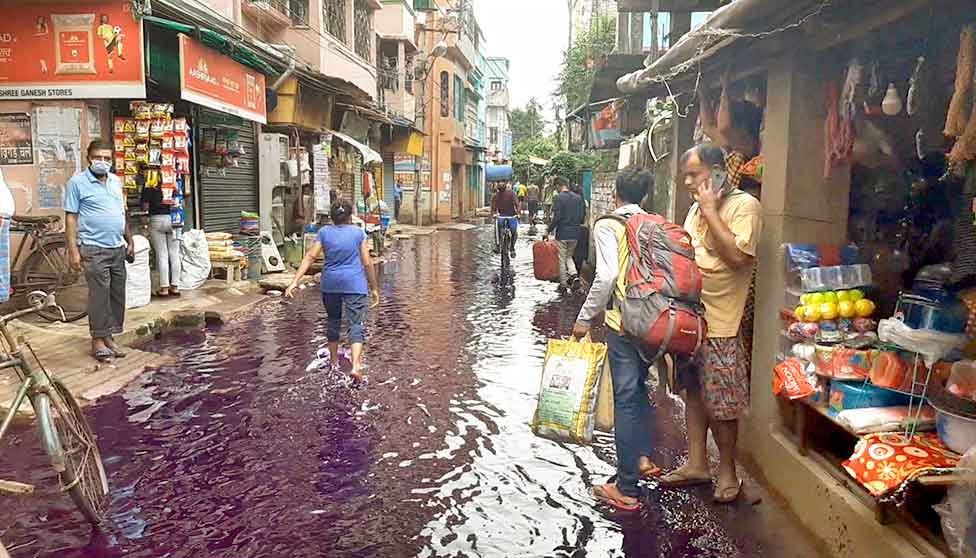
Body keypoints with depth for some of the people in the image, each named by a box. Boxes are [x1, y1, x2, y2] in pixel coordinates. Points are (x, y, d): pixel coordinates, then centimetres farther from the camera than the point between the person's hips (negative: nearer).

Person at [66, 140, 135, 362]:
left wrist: (130, 242, 18)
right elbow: (71, 218, -6)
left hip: (118, 248, 6)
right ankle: (98, 340, 5)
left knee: (118, 294, 8)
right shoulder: (77, 182, -4)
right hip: (94, 249, -6)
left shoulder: (116, 181, 14)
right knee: (99, 295, -5)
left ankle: (109, 336, 18)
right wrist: (73, 250, -12)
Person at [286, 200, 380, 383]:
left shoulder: (324, 232, 4)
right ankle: (356, 366, -20)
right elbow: (367, 263, -2)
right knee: (356, 325, -4)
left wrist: (295, 281, -3)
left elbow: (310, 257, -2)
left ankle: (334, 362, 33)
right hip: (354, 284, -3)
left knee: (333, 321, 20)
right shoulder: (358, 233, -1)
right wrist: (374, 288, 6)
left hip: (330, 284, 3)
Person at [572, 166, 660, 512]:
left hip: (623, 322, -6)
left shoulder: (608, 226, -7)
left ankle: (627, 490, 5)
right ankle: (643, 458, 35)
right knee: (638, 387, 25)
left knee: (626, 399, -1)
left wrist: (584, 318, -8)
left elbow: (606, 277, -16)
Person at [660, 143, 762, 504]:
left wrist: (710, 211, -19)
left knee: (722, 405, 3)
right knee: (693, 392, 15)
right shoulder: (698, 207, 12)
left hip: (721, 324, -8)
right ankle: (697, 464, 28)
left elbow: (737, 256, -25)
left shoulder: (744, 205, -12)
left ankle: (727, 471, 20)